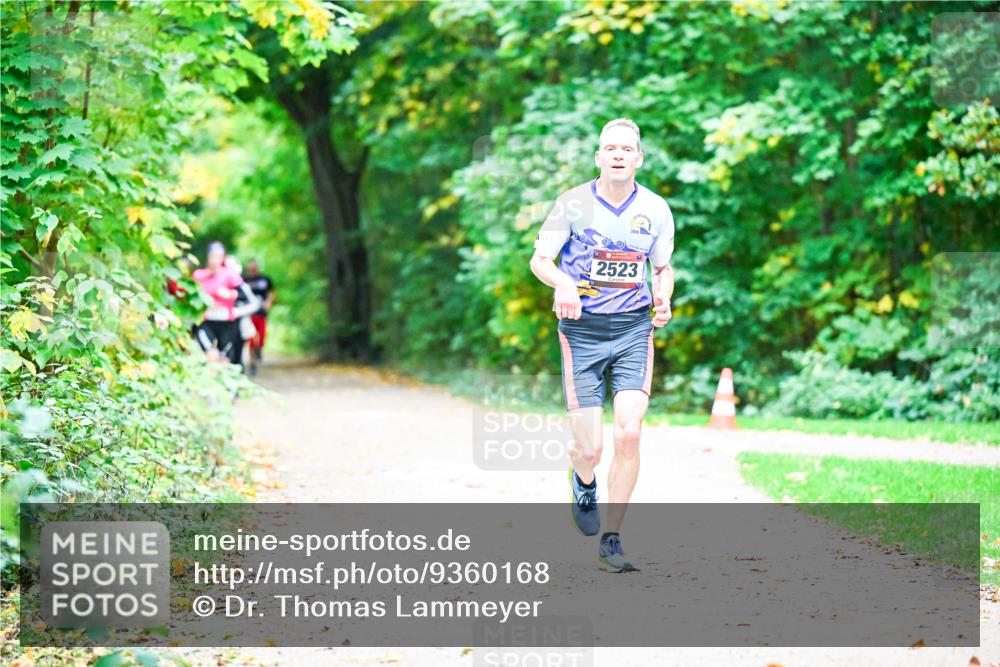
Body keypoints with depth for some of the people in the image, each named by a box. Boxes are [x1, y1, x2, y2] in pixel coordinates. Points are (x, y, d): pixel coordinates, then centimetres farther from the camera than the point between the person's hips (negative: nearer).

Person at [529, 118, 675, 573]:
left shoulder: (656, 210, 3)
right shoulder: (573, 203, -4)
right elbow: (539, 259, 2)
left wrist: (663, 301, -5)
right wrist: (563, 283, -20)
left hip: (634, 330, 2)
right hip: (582, 330, -1)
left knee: (629, 435, -14)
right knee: (589, 448, -5)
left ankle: (611, 541, 0)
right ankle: (583, 482, 36)